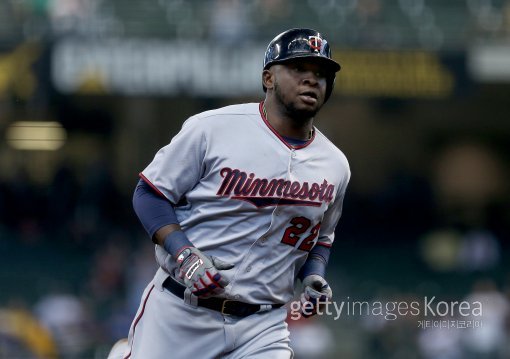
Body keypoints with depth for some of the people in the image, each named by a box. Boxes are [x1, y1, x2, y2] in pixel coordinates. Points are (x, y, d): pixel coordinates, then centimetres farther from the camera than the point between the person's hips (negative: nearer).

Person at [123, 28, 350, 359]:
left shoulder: (335, 166, 8)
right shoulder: (212, 129, -7)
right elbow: (150, 194, -4)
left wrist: (314, 278, 2)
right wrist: (185, 255, -17)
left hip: (262, 326, 3)